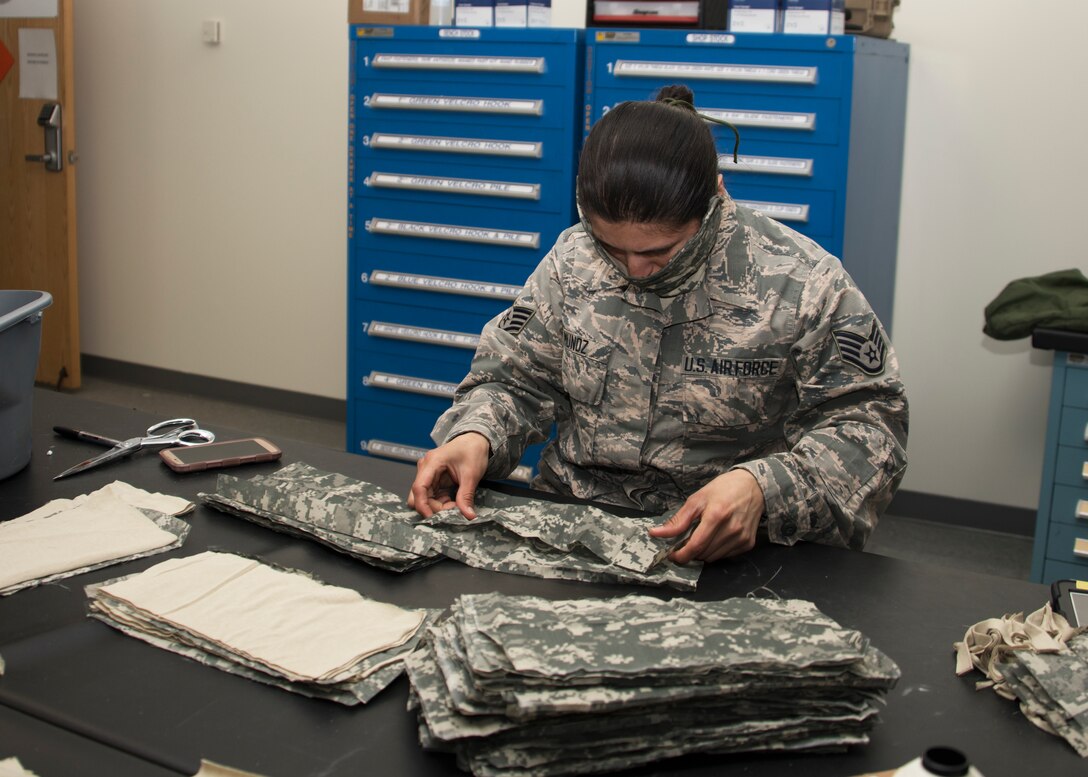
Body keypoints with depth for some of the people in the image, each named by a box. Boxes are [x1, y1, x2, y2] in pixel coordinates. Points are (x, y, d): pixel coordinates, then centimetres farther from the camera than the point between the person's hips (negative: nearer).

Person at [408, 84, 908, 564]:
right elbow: (514, 380, 12)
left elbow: (867, 425, -8)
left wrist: (762, 487, -26)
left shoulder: (804, 284, -9)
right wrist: (475, 436, -12)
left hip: (723, 548, -2)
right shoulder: (572, 259, 3)